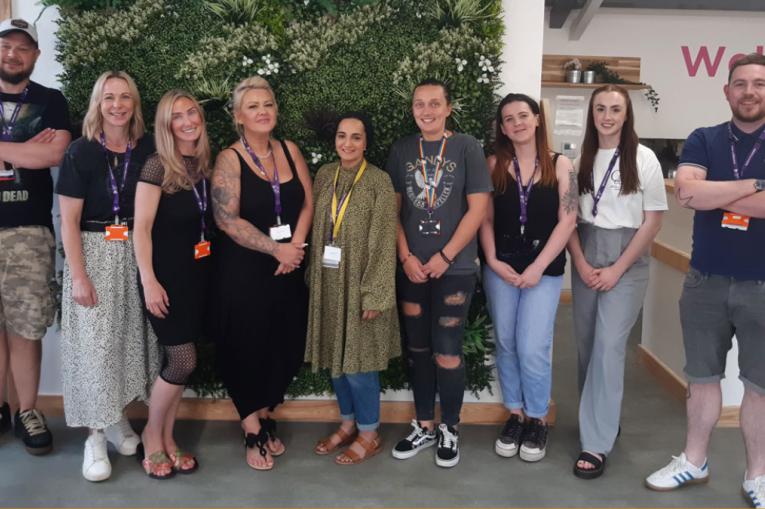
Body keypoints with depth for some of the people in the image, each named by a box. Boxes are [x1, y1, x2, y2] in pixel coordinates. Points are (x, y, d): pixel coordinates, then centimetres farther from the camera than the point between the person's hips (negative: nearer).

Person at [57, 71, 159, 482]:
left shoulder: (147, 150, 2)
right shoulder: (82, 151, -6)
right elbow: (69, 220, -6)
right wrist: (78, 276, -11)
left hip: (136, 254, 3)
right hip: (94, 255, -3)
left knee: (129, 337, 10)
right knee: (94, 343, 0)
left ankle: (118, 417, 28)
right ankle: (95, 434, 13)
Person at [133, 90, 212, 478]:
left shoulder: (205, 165, 7)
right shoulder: (157, 167, -12)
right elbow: (142, 229, -14)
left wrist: (210, 268, 8)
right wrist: (149, 282, -18)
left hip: (198, 273, 6)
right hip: (167, 274, -6)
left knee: (177, 361, 11)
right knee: (184, 361, -6)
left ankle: (167, 439, 25)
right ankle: (151, 434, 17)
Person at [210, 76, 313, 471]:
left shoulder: (290, 151, 7)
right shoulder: (230, 159, -7)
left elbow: (307, 204, 5)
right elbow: (227, 219, -15)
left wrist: (294, 248, -10)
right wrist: (276, 249, -15)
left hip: (288, 269, 5)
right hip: (243, 269, -4)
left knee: (284, 347, 9)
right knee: (247, 347, 3)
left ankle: (264, 418, 30)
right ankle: (253, 432, 21)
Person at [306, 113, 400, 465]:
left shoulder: (379, 181, -10)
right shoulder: (324, 175, 6)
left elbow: (384, 242, -12)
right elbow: (316, 230, 10)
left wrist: (374, 294, -15)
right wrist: (313, 276, 8)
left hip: (359, 284, -5)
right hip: (328, 283, 5)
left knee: (358, 359, 1)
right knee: (335, 356, 14)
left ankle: (369, 434, 19)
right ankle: (348, 423, 32)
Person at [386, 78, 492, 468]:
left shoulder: (467, 148, -2)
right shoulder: (401, 150, 7)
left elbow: (477, 208, -6)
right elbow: (393, 208, 8)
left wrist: (444, 256, -10)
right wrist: (406, 257, -3)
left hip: (454, 268, -3)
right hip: (411, 269, 3)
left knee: (446, 351, -1)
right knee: (417, 349, 10)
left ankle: (449, 429, 18)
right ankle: (424, 426, 25)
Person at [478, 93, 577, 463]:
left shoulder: (560, 165, 0)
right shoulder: (495, 164, 5)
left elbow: (567, 221, -5)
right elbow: (485, 218, 5)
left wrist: (538, 267, -11)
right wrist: (492, 260, -7)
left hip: (544, 268, -2)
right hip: (500, 266, 2)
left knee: (532, 347, -6)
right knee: (506, 344, 8)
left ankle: (537, 419, 15)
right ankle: (514, 414, 24)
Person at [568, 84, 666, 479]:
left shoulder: (643, 158, -5)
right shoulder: (581, 158, 5)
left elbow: (653, 221, -5)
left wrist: (617, 269, -10)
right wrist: (580, 262, -6)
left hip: (626, 260, -4)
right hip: (585, 258, 4)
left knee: (608, 346, -9)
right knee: (586, 343, 9)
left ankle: (596, 444, -4)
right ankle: (600, 419, 28)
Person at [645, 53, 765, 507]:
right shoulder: (703, 141, 2)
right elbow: (687, 191, -16)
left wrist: (712, 194, -16)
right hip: (706, 281, 2)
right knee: (702, 377, 14)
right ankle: (694, 461, 30)